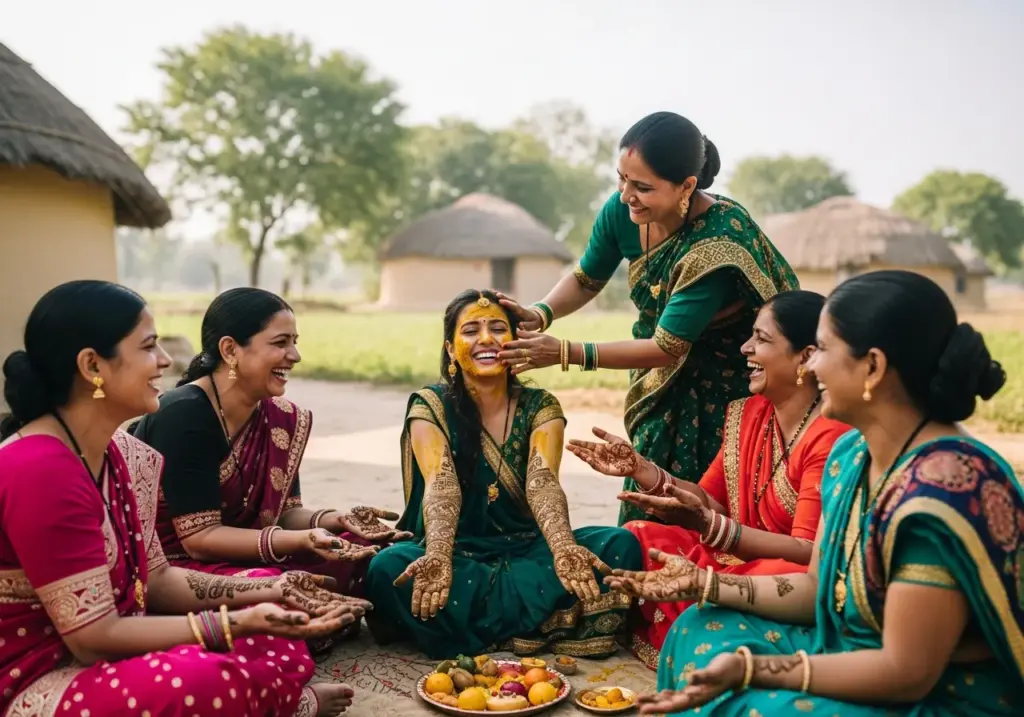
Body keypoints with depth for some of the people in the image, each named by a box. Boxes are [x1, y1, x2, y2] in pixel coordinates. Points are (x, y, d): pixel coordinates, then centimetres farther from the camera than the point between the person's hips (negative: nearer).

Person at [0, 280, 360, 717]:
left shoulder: (123, 456, 2)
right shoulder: (38, 471, -25)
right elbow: (96, 638, -24)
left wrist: (269, 592, -3)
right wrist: (240, 623, -25)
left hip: (106, 658, 9)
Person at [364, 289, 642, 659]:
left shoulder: (540, 407, 1)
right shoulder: (430, 407, -3)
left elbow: (542, 483, -15)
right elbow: (441, 487, -19)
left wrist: (564, 548, -36)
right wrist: (437, 557, -39)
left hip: (527, 551, 1)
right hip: (461, 554, -1)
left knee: (621, 544, -21)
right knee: (388, 567, -32)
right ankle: (538, 618, -24)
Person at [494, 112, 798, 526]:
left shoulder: (717, 241, -31)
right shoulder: (621, 212, -14)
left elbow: (667, 348, -28)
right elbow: (586, 279, 6)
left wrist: (564, 353, -29)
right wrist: (540, 314, -14)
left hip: (728, 384, -5)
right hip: (664, 383, 5)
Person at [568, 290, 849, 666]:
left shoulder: (832, 436, -19)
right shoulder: (747, 414, 4)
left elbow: (809, 552, -23)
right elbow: (710, 503, 6)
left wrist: (705, 524, -34)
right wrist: (640, 469, -7)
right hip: (742, 561, 7)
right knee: (638, 540, -8)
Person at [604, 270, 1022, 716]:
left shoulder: (943, 489, -28)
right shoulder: (850, 454, -1)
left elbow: (907, 672, -26)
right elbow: (819, 589, 8)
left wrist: (750, 670, -26)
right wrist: (702, 582, 4)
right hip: (860, 659, 8)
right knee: (702, 630, 6)